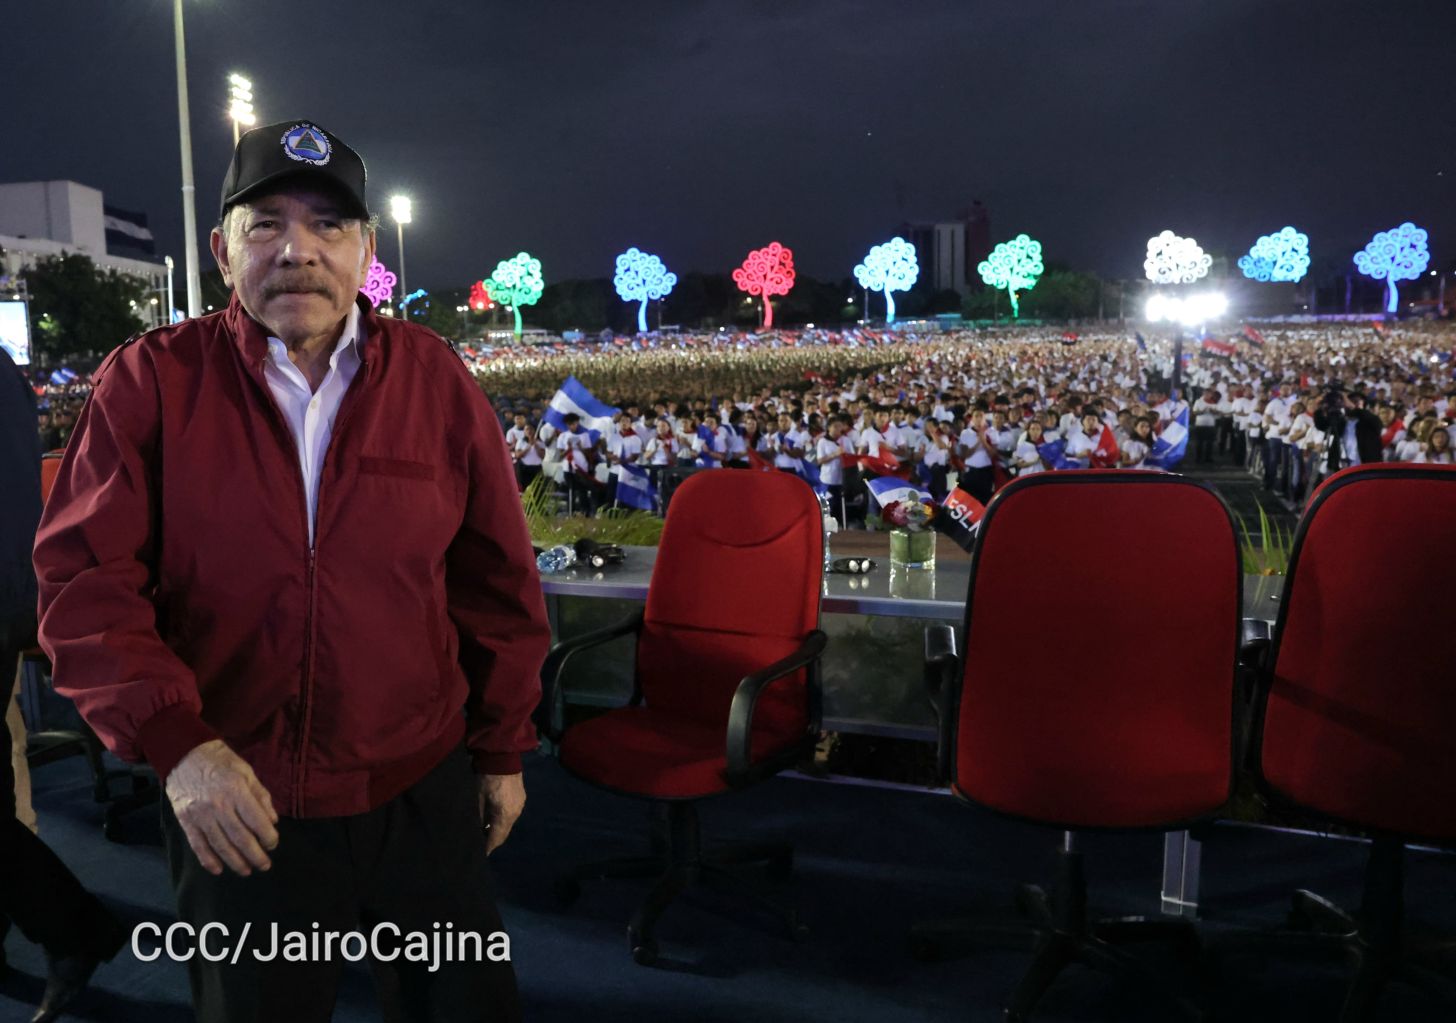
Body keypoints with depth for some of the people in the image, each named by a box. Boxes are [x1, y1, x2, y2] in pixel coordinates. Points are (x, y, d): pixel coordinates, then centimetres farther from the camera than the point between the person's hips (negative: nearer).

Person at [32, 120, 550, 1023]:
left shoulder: (436, 379, -3)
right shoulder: (152, 381, -6)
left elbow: (498, 583, 2)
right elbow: (85, 579, -8)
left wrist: (504, 748, 6)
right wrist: (173, 739, -21)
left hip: (423, 790, 1)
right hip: (231, 804, 0)